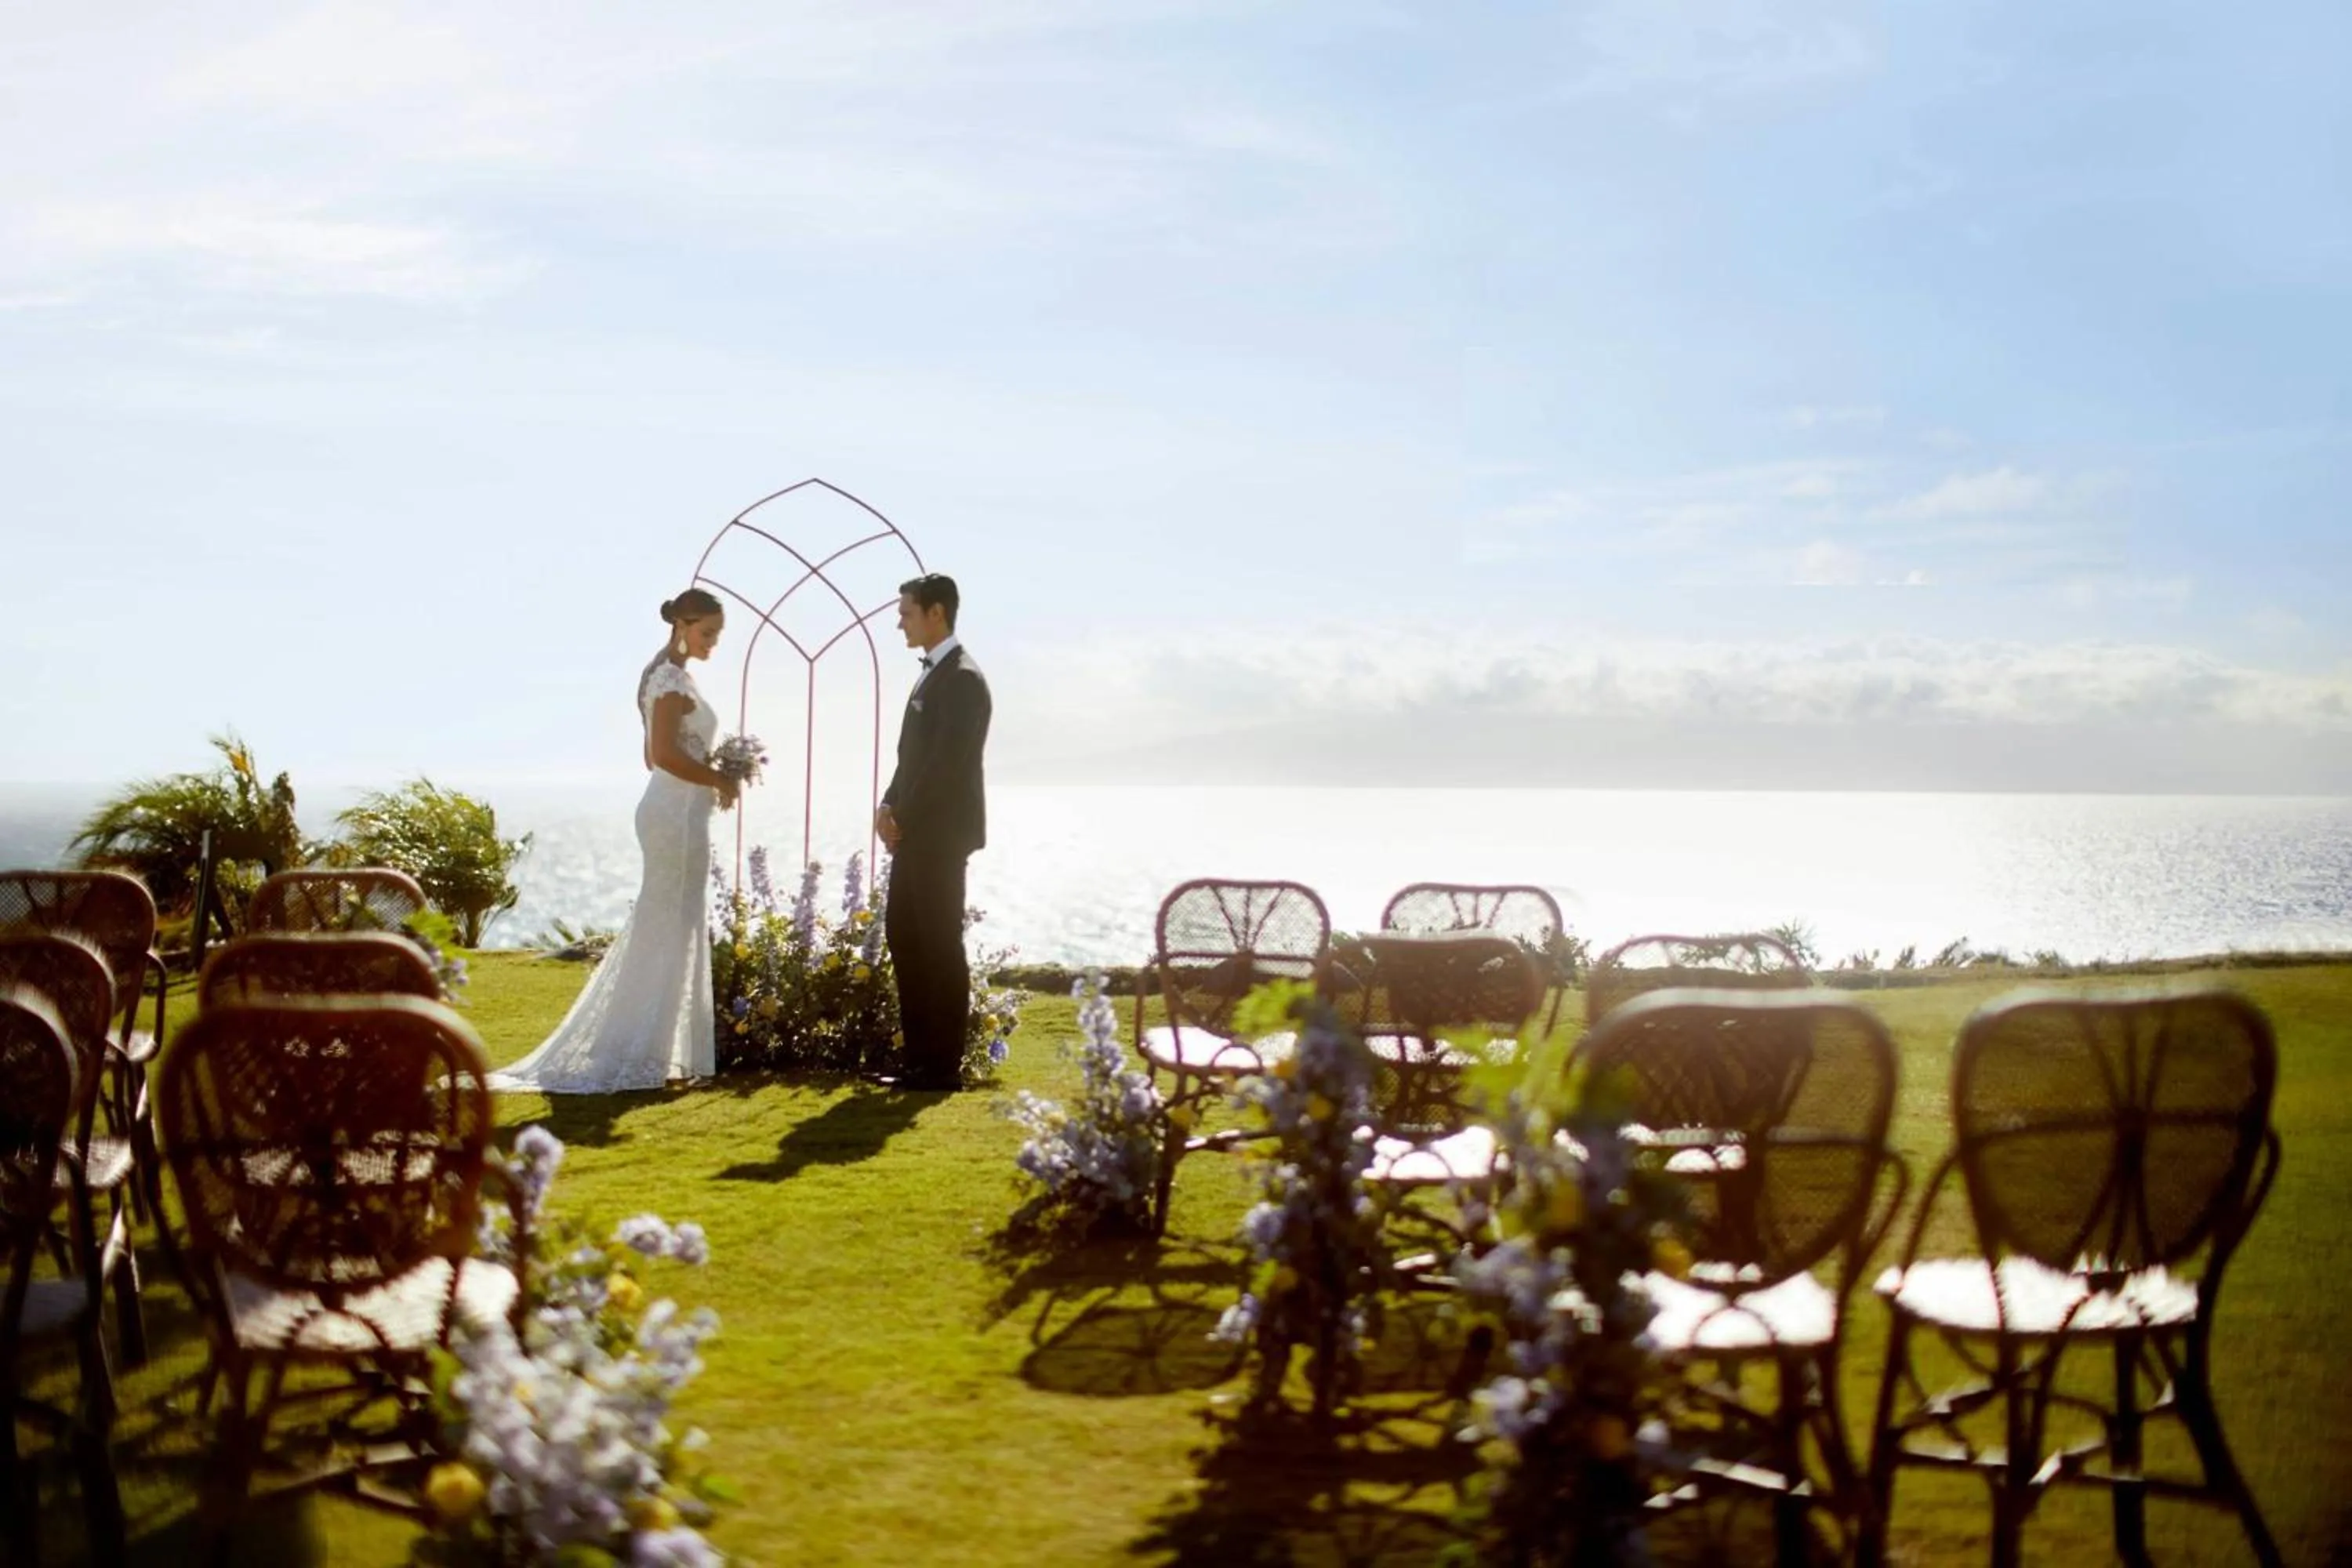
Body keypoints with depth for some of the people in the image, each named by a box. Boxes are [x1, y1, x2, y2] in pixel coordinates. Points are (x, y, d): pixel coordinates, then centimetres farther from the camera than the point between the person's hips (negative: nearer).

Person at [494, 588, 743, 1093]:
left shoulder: (667, 674, 17)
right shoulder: (674, 677, -14)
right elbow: (666, 754, -23)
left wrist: (711, 778, 11)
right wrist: (720, 780, -12)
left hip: (673, 810, 10)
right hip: (679, 813, -10)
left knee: (662, 930, 13)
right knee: (670, 931, -5)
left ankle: (638, 1048, 17)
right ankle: (642, 1053, 0)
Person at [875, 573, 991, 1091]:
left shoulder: (962, 678, -14)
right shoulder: (932, 674, 16)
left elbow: (947, 763, -20)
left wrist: (903, 817, -14)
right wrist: (889, 806, 5)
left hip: (941, 832, -10)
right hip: (915, 831, 10)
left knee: (939, 945, -4)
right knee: (902, 933, 11)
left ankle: (944, 1066, 3)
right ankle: (921, 1056, 18)